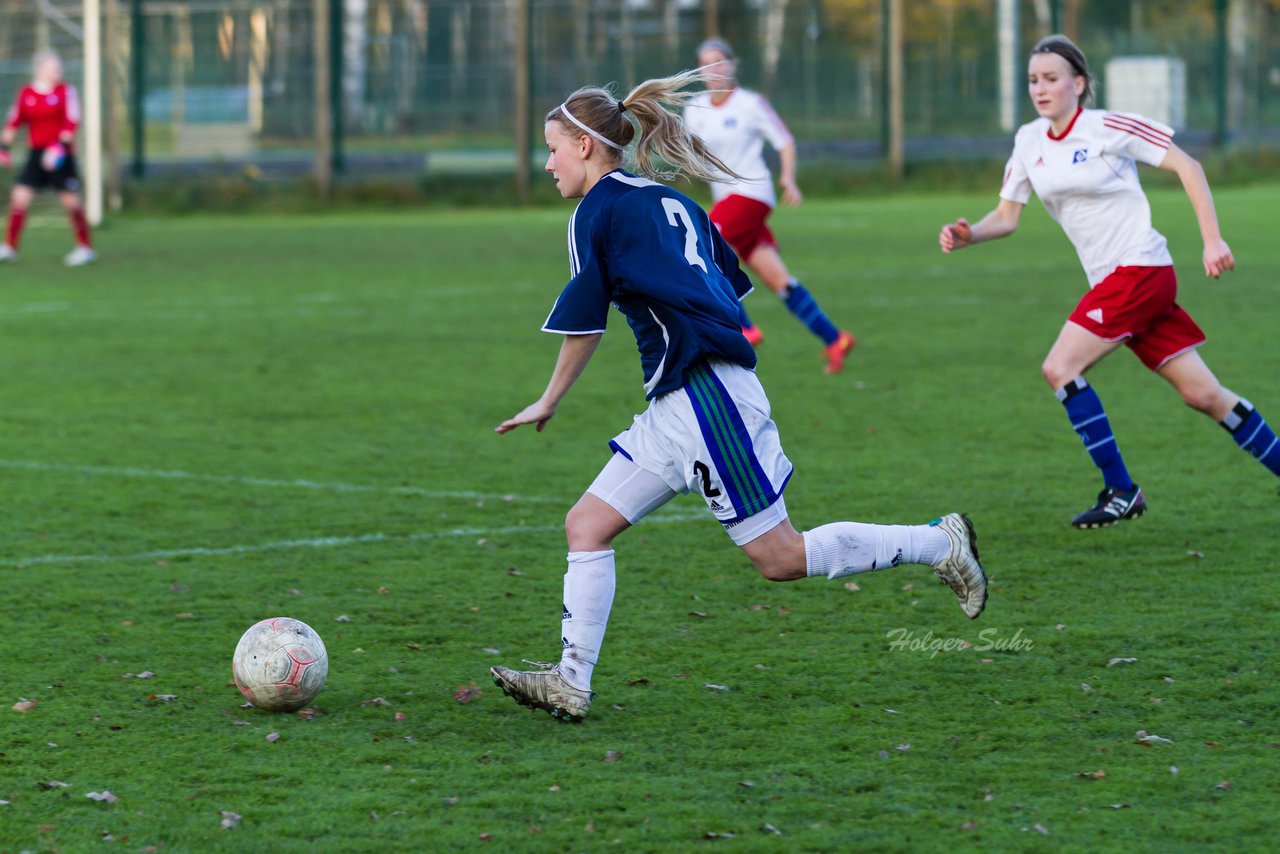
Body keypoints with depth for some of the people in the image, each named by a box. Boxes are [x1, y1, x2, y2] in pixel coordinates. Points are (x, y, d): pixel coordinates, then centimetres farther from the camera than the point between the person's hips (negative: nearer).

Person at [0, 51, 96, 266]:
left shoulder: (66, 91, -4)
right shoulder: (26, 93, 5)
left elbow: (71, 122, -10)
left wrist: (61, 146, -20)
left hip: (60, 156, -3)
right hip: (37, 152, 3)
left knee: (70, 201, -3)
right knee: (19, 197, -4)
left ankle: (85, 248, 9)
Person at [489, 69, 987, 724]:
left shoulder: (597, 211, -7)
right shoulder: (668, 200, 17)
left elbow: (583, 324, -5)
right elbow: (732, 284, 19)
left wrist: (548, 403, 8)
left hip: (705, 396, -10)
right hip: (676, 409, 10)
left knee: (781, 559, -4)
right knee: (587, 525, 4)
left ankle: (937, 545, 5)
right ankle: (571, 683, 0)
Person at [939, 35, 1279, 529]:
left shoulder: (1108, 129, -11)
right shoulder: (1029, 142, 9)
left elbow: (1186, 166, -9)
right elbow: (1007, 217, 13)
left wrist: (1212, 239, -15)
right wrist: (968, 235, -7)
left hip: (1139, 268, -7)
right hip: (1111, 280, 7)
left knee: (1060, 368, -15)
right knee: (1203, 394, 6)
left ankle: (1120, 492, -6)